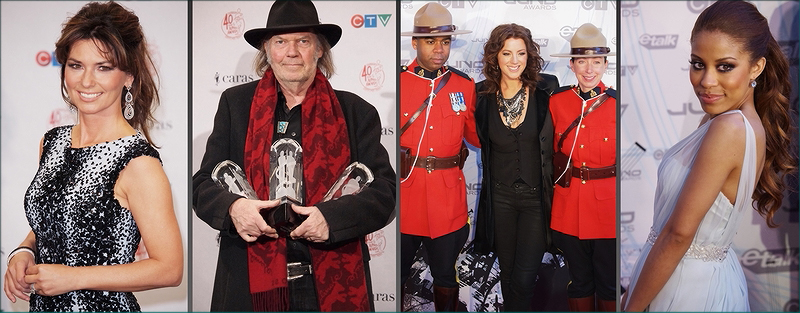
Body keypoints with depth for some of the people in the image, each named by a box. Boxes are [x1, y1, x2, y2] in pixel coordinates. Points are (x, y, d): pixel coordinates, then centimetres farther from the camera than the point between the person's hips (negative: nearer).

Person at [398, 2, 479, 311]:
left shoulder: (465, 85, 5)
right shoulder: (397, 82, -3)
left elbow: (477, 135, 10)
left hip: (448, 198, 2)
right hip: (405, 195, -2)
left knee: (445, 275, 16)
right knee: (397, 274, 12)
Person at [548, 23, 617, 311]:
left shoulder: (616, 104, -5)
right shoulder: (557, 102, 1)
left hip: (608, 204, -2)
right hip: (569, 206, 2)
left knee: (609, 284, 9)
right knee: (579, 280, 14)